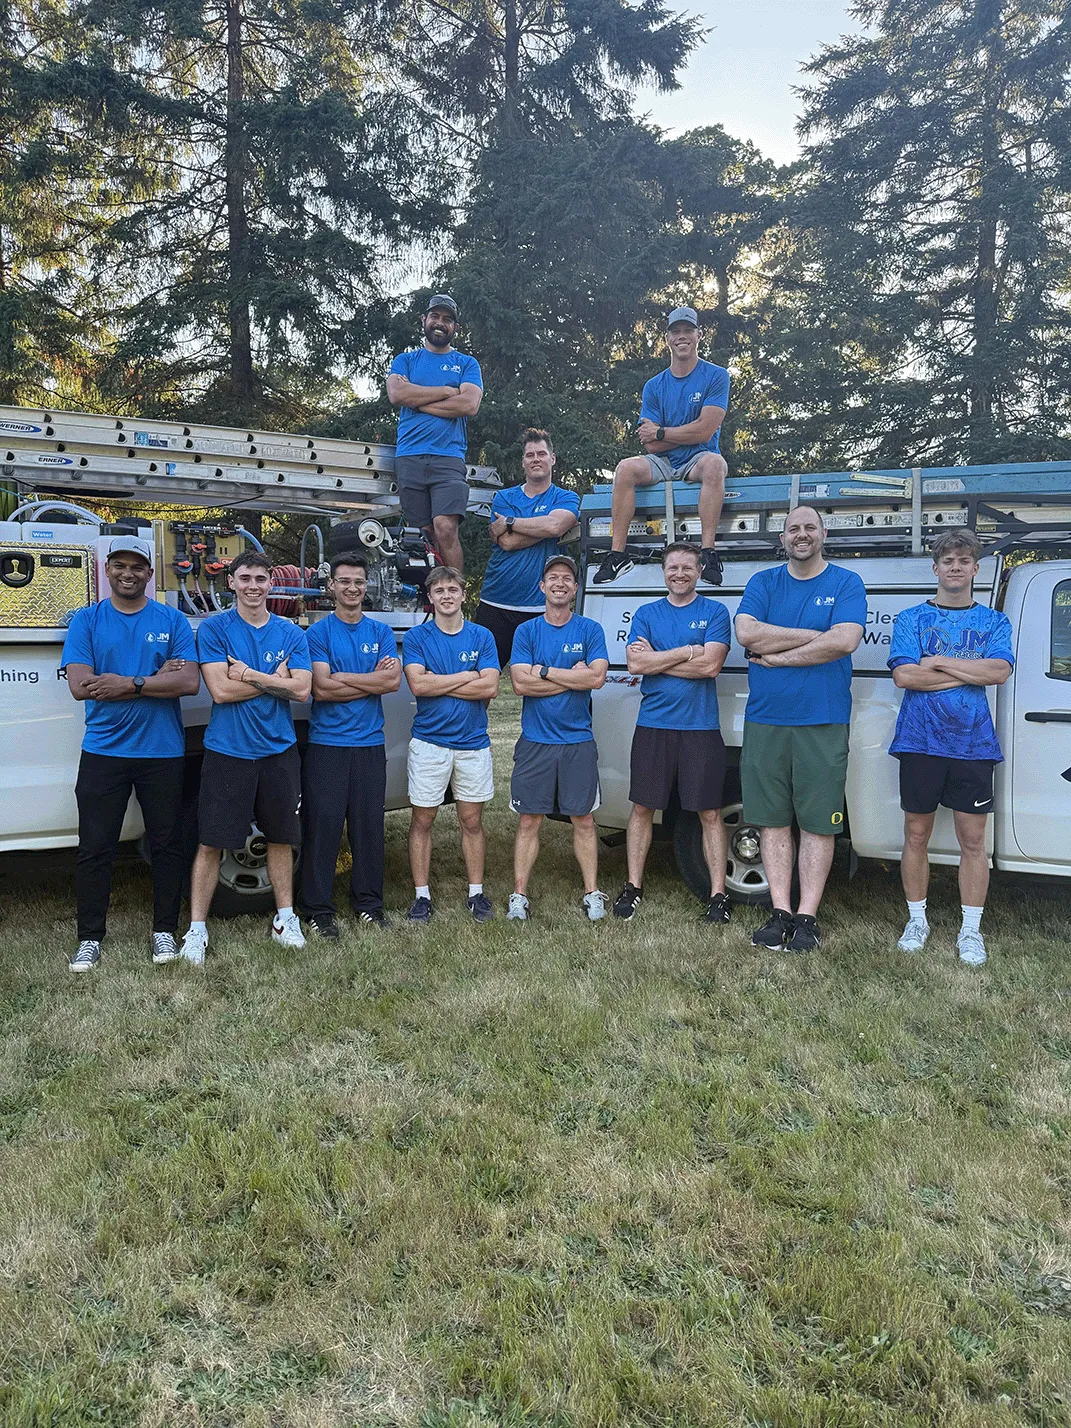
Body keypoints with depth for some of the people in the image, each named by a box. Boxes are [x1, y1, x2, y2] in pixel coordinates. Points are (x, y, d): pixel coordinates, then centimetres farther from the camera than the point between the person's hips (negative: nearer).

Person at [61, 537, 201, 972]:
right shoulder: (87, 621, 4)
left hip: (163, 752, 0)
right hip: (103, 752, 0)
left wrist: (130, 683, -18)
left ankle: (164, 930, 21)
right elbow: (79, 686, -9)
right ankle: (90, 938, 16)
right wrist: (159, 677, -12)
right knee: (95, 849, 3)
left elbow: (190, 682, -8)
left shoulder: (172, 621, 3)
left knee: (167, 845, 8)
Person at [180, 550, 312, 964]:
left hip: (279, 750, 3)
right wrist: (276, 679, -9)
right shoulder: (214, 628, -3)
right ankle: (196, 929, 10)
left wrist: (249, 675, -13)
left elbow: (302, 690, -6)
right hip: (227, 751, -3)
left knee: (281, 837, 12)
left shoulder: (290, 633, 6)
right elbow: (221, 690, -14)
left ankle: (284, 919, 26)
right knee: (211, 842, 0)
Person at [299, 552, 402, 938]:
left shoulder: (381, 632, 10)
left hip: (370, 743, 3)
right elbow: (321, 689, -11)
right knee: (323, 826, -2)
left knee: (369, 824, 7)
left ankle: (368, 903, 19)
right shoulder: (318, 632, 1)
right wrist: (372, 681, -6)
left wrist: (342, 677, -9)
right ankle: (318, 909, 7)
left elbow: (394, 681, -5)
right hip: (326, 744, -3)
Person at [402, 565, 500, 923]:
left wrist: (439, 684, -11)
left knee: (472, 820, 8)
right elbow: (418, 684, -14)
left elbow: (490, 687, -8)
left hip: (473, 743, 1)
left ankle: (476, 893, 19)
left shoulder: (481, 636, 5)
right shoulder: (416, 636, 1)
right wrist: (468, 677, -11)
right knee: (422, 820, 4)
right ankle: (422, 895, 14)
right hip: (429, 742, -1)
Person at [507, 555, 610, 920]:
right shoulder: (527, 631, 4)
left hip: (578, 741, 0)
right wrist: (573, 677, -11)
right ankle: (519, 895, 11)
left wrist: (545, 672, -11)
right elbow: (521, 683, -9)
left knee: (583, 821, 6)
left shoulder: (590, 630, 3)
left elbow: (597, 677, -11)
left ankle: (592, 894, 16)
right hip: (534, 742, 0)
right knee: (529, 822, 4)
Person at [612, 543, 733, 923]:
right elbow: (635, 663, -4)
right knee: (642, 808, 7)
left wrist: (655, 659, -8)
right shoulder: (646, 614, 10)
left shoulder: (714, 612, 3)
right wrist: (686, 652, -10)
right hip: (653, 725, 2)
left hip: (700, 727, -2)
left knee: (710, 813, 3)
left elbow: (710, 665, -11)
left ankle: (718, 893, 10)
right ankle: (633, 887, 18)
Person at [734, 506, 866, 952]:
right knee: (773, 819, 5)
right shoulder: (763, 583, 10)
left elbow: (844, 641, -15)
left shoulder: (846, 583, 3)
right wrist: (815, 636, -10)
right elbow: (746, 633, -9)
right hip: (765, 722, 2)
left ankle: (807, 916, 9)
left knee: (818, 822, 1)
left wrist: (774, 656, -11)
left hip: (823, 723, -2)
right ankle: (781, 912, 14)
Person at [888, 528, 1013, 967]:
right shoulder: (912, 618, 7)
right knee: (916, 834, 6)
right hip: (920, 741, 0)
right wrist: (969, 673, -7)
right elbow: (904, 676, -8)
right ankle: (917, 921, 20)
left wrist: (939, 661, -10)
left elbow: (999, 671, -8)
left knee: (972, 839, 2)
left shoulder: (994, 622, 10)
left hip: (973, 744, 1)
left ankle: (971, 930, 13)